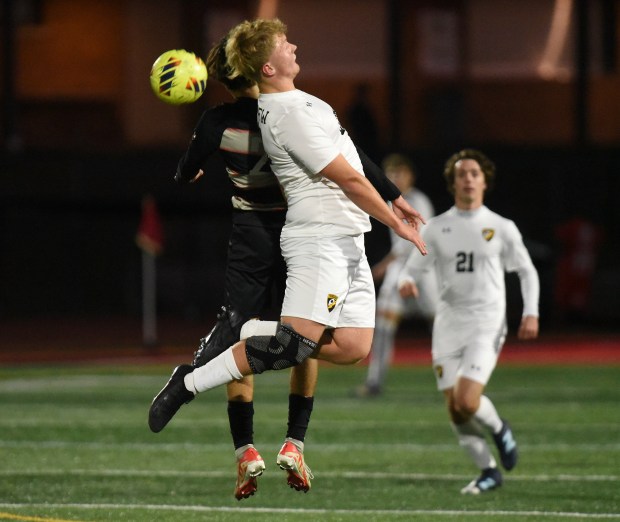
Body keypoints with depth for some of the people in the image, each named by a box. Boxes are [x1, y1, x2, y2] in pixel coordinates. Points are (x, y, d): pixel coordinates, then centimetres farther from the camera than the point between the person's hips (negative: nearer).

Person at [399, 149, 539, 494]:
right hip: (448, 324, 3)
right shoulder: (437, 228, 8)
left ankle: (499, 428, 13)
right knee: (455, 410, -1)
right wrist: (406, 282, -15)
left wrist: (531, 313, -2)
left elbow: (527, 271, 10)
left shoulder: (502, 228, 3)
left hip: (486, 325, -3)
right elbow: (413, 268, 9)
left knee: (467, 401, -20)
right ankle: (489, 472, 16)